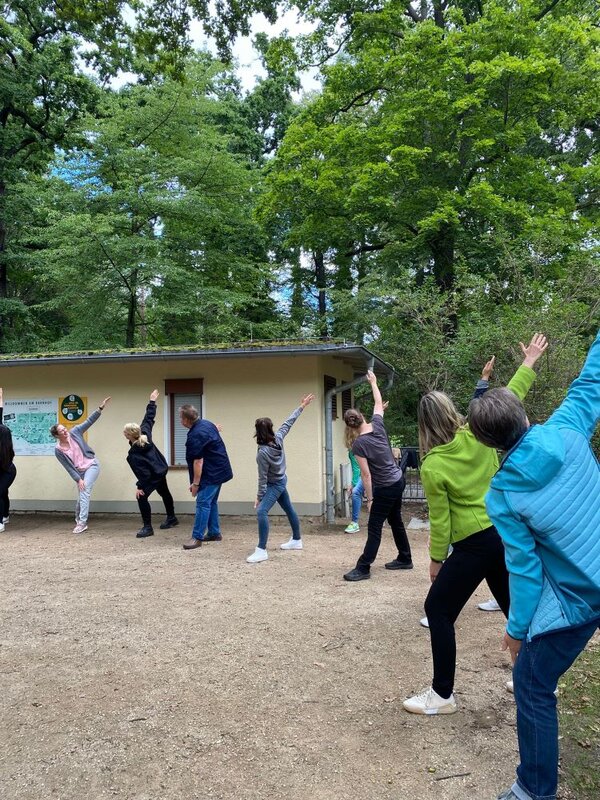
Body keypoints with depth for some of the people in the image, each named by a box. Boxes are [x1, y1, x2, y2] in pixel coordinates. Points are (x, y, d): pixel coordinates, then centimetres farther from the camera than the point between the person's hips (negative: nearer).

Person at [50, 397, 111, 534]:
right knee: (82, 494, 9)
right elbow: (69, 467, -8)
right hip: (80, 471, 2)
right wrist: (78, 479, -14)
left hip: (92, 465, -2)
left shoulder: (74, 432, -10)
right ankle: (78, 520, 35)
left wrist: (100, 407, -21)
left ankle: (82, 522, -16)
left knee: (84, 492, -16)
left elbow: (89, 421, -12)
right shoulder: (58, 450, -10)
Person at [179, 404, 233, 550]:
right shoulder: (206, 423, 7)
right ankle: (215, 533, 22)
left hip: (211, 474, -10)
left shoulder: (195, 436, -23)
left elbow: (198, 461, -23)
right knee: (211, 502, 16)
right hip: (220, 471, 10)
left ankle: (197, 537, -6)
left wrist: (195, 483, -18)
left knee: (203, 503, -8)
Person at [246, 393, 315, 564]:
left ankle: (262, 550, -22)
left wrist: (259, 496, -13)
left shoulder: (263, 453, -31)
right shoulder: (278, 438, -15)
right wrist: (302, 406, 6)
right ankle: (296, 540, 38)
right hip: (281, 481, 9)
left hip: (274, 485, -9)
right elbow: (289, 422, -4)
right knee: (289, 510, 21)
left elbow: (263, 478, -24)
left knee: (261, 512, -19)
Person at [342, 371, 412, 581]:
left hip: (385, 488, -7)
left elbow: (366, 474, -18)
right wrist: (373, 382, 26)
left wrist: (370, 498, -10)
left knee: (374, 528, -1)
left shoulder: (358, 444, -19)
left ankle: (363, 568, 4)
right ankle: (405, 559, 33)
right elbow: (378, 403, 15)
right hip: (398, 481, 7)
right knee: (396, 521, 21)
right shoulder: (377, 424, -4)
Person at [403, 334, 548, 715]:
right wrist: (529, 362, 18)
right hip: (507, 534, 7)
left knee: (438, 609, 6)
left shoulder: (432, 466, -15)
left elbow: (440, 521, -9)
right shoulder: (477, 436, -5)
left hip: (474, 545, -6)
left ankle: (443, 695, 12)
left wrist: (436, 559, 4)